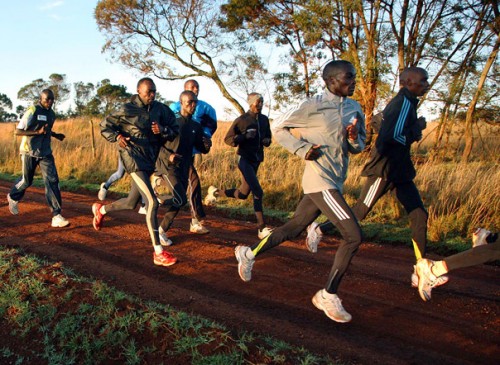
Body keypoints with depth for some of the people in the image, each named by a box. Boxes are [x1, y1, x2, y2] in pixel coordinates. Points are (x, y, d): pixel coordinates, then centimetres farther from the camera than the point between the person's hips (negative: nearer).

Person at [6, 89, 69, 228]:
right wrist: (38, 132, -26)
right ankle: (13, 197, 45)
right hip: (30, 152, -5)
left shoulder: (51, 114, 8)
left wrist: (55, 135, 7)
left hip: (45, 152, 5)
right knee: (27, 181, 11)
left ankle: (56, 216, -12)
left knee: (52, 180, -9)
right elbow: (18, 131, -16)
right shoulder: (32, 111, -15)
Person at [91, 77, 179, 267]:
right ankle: (158, 253, -15)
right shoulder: (127, 110, -7)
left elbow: (174, 131, 7)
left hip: (149, 160, 7)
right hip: (134, 158, -7)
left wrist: (163, 130, -15)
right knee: (152, 202, -18)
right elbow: (104, 126, 3)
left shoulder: (161, 109, 4)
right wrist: (117, 136, -17)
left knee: (132, 203, 20)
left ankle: (100, 209, 50)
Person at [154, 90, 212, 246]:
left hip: (184, 169, 6)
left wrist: (207, 145, -9)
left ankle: (162, 231, 23)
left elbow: (202, 149, 14)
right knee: (180, 199, -20)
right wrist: (169, 155, -22)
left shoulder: (196, 126, 9)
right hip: (168, 166, -6)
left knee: (178, 203, 7)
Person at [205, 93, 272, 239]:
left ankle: (216, 192, 36)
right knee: (258, 192, -17)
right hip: (245, 159, -7)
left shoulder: (264, 120, 10)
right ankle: (262, 228, -11)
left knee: (243, 194, 13)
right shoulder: (242, 120, -7)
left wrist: (267, 141, -1)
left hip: (257, 160, 7)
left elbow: (268, 137, 22)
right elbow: (228, 139, -6)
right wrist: (244, 136, -21)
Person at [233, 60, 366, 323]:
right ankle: (328, 295, 1)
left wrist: (354, 139, -6)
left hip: (335, 182, 8)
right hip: (320, 180, -8)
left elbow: (359, 146, 18)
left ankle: (249, 254, 35)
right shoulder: (314, 106, -10)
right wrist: (303, 149, -13)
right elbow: (278, 127, -2)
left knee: (294, 228, 16)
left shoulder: (354, 108, 10)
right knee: (353, 236, -13)